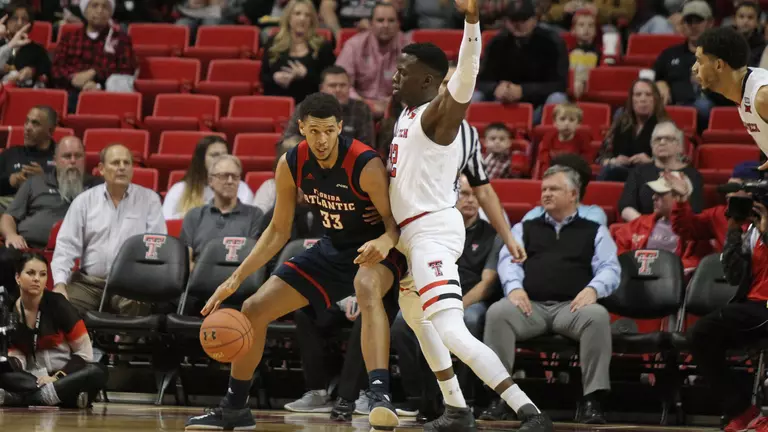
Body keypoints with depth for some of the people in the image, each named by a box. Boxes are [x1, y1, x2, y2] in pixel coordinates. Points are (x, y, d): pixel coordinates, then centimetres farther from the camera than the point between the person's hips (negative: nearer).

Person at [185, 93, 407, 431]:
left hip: (374, 249, -6)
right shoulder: (291, 165, -11)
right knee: (254, 310, 2)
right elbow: (278, 230, 0)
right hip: (332, 248, 6)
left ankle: (380, 394, -51)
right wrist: (236, 278, -5)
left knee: (367, 288, -42)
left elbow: (397, 221, -22)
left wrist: (385, 242, -47)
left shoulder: (366, 165, -28)